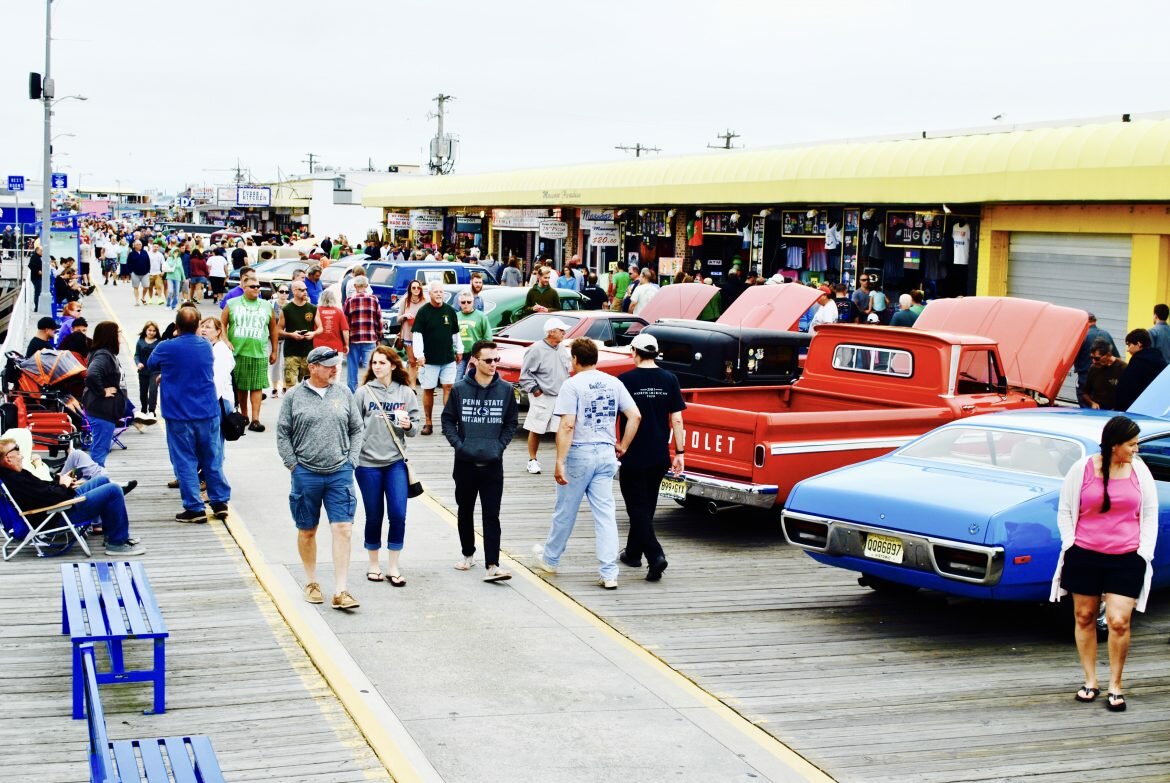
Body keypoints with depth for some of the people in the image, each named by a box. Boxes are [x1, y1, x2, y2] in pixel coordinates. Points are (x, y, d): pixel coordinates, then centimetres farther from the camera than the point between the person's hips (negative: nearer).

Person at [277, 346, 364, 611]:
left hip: (340, 473, 1)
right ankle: (311, 582, 28)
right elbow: (282, 433, 3)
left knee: (342, 529, -6)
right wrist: (293, 465, -2)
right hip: (305, 474, -1)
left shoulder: (343, 393, 6)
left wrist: (351, 460, 4)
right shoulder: (294, 396, 0)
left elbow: (356, 430, 12)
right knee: (307, 531, 10)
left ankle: (340, 591, -4)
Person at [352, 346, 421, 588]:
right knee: (374, 516, 7)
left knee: (398, 515, -4)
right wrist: (353, 454, -4)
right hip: (367, 463, -1)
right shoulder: (363, 392, -1)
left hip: (396, 462, 1)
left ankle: (393, 567, 8)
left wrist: (408, 425, -16)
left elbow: (416, 426, 5)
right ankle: (373, 565, 23)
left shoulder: (406, 393, 3)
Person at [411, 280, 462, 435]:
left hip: (448, 358, 3)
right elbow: (417, 334, -9)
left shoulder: (450, 311, 7)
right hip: (429, 359, -3)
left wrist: (459, 351, 17)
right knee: (428, 390, 4)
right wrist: (419, 355, -16)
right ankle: (428, 423, 12)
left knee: (448, 387, -3)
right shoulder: (423, 312, -4)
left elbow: (455, 333, 17)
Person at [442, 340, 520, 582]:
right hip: (465, 462, 1)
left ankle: (492, 565, -8)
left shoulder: (505, 389, -1)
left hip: (493, 464, -1)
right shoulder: (460, 389, -4)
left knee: (492, 515, -5)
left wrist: (500, 446, -4)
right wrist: (458, 444, -9)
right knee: (465, 511, 15)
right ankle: (468, 554, 32)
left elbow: (511, 422, 7)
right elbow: (448, 420, 2)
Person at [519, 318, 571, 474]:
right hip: (542, 397, -6)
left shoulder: (560, 350, 12)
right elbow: (525, 373, -9)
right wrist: (534, 389, -13)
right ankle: (532, 460, 14)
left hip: (560, 397, 6)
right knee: (536, 430, 2)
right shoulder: (536, 349, -11)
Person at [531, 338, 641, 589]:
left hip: (579, 454, -4)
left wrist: (559, 462, -17)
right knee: (605, 514, 3)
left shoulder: (573, 385, -10)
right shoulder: (614, 383, 6)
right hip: (606, 453, 4)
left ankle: (550, 559, 30)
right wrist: (623, 446, 10)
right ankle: (609, 574, -2)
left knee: (565, 512, 12)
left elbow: (567, 426, -17)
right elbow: (635, 416, 2)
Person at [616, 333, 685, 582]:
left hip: (633, 456, -4)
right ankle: (633, 553, 31)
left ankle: (655, 556, -15)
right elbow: (676, 419, 0)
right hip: (660, 456, 4)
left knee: (637, 507, 1)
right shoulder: (669, 379, 0)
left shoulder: (625, 380, -10)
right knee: (647, 506, 18)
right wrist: (679, 452, 6)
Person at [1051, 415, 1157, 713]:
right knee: (1084, 617, 8)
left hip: (1126, 558, 0)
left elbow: (1150, 515, 10)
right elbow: (1065, 511, 6)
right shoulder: (1082, 469, -3)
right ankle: (1090, 681, 23)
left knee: (1119, 622, -7)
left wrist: (1144, 552, 2)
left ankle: (1115, 686, 9)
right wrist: (1070, 544, -4)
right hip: (1084, 555, 0)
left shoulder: (1140, 471, 3)